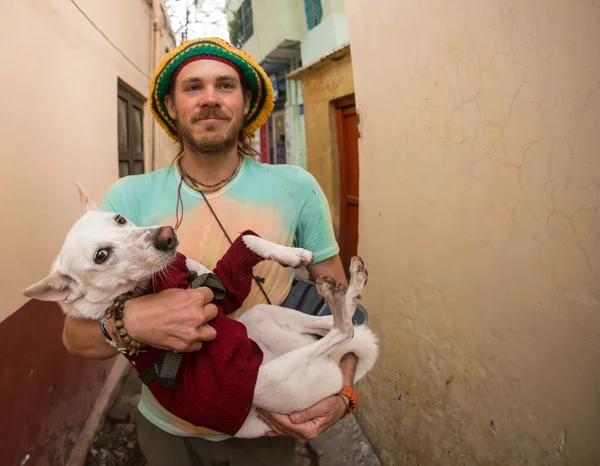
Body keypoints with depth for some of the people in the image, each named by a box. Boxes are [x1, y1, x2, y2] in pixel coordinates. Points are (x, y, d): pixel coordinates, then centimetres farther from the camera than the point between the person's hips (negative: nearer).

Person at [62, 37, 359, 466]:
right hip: (166, 429, 1)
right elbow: (75, 334, -12)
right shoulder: (128, 198, -14)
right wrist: (131, 320, -33)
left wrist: (341, 394, -20)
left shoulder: (296, 188, -14)